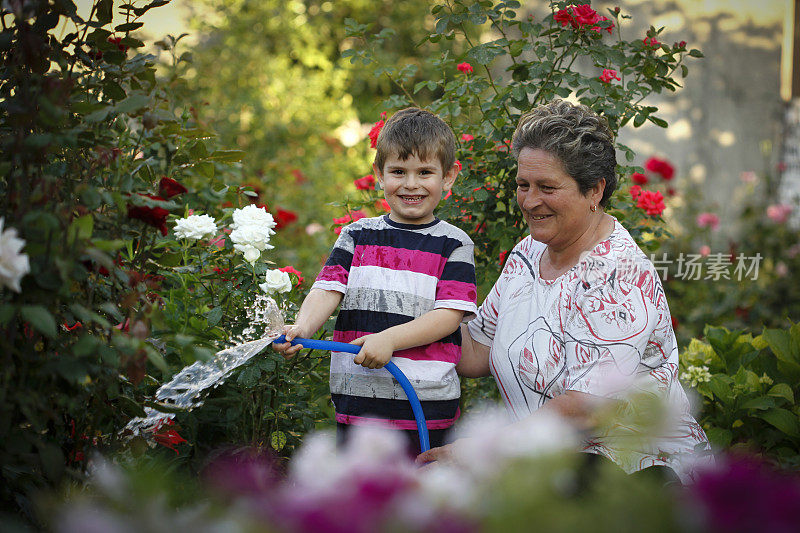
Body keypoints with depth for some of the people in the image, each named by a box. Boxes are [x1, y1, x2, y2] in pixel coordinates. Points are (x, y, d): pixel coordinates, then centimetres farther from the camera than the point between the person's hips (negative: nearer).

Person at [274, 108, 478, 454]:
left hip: (427, 403, -2)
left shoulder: (454, 245, 1)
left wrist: (390, 338, -22)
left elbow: (450, 314, -9)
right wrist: (303, 327, -23)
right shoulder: (356, 236, 10)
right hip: (357, 396, 3)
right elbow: (328, 289, -2)